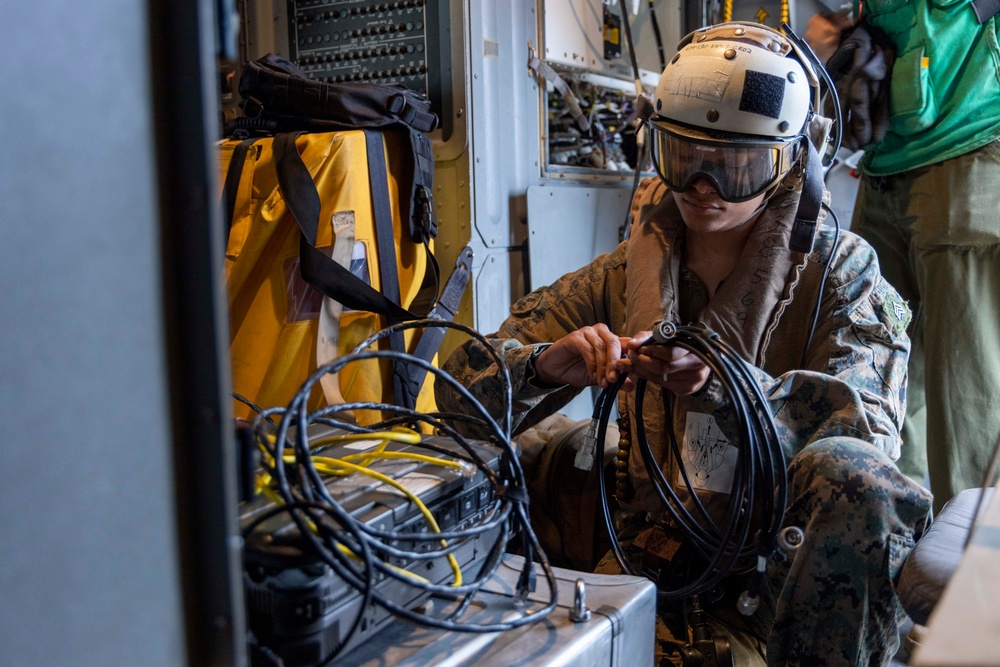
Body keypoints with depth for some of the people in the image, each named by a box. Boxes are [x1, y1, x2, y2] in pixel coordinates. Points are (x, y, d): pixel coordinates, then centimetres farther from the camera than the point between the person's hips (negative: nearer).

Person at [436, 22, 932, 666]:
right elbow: (463, 382, 0)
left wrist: (718, 386, -32)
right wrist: (547, 365, -23)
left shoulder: (839, 268, 0)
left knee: (847, 471, -35)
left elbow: (870, 426, -16)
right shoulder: (624, 274, 5)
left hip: (785, 546, -2)